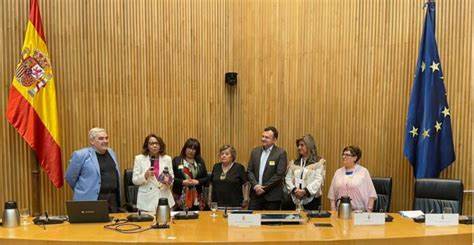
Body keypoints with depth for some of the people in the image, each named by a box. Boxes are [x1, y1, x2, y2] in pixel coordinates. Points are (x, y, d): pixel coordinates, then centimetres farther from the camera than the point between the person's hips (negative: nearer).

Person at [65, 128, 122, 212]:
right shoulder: (81, 155, -7)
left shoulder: (111, 153, 12)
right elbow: (70, 177, 0)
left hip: (113, 199, 6)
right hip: (91, 200, -5)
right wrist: (83, 192, 7)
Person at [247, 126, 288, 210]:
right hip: (256, 194, 4)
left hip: (272, 196, -4)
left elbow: (279, 174, -12)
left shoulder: (281, 153, -6)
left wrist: (264, 187, -13)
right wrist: (255, 185, -9)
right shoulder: (255, 151, 9)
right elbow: (249, 171, 7)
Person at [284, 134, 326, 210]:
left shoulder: (319, 162, -1)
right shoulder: (294, 163, 14)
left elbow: (318, 180, -10)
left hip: (311, 198, -4)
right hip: (295, 199, 4)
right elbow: (288, 178, 8)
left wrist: (305, 191, -19)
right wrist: (294, 190, -10)